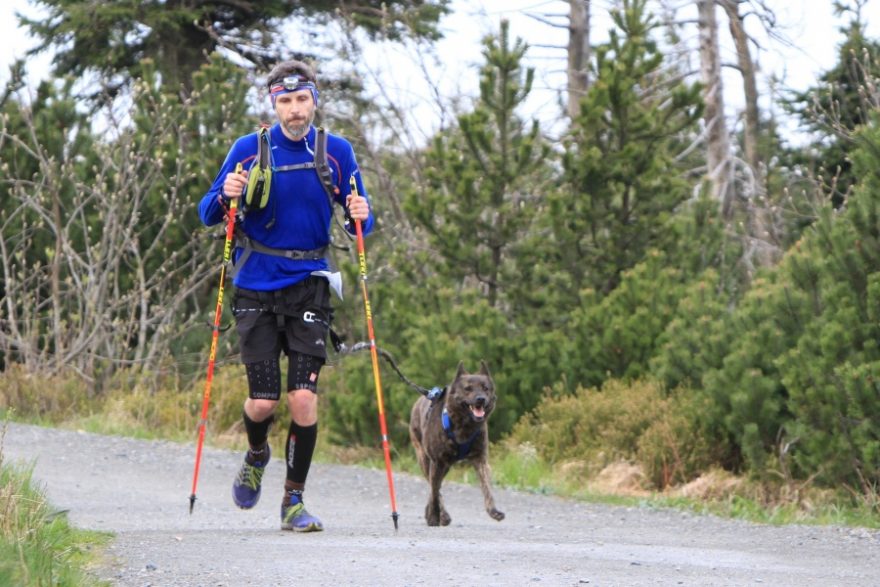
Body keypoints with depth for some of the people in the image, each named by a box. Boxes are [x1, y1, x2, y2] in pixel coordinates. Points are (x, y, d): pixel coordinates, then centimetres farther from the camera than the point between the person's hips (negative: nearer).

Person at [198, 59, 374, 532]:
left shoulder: (336, 152, 4)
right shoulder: (249, 149, 1)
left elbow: (359, 223, 11)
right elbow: (208, 214, 4)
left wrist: (362, 215, -13)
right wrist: (226, 196, -18)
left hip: (308, 286, 1)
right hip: (256, 287, 0)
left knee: (303, 397, -11)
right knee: (263, 402, -4)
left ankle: (294, 501, 3)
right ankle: (256, 455, 31)